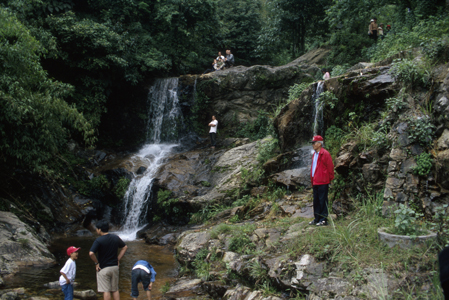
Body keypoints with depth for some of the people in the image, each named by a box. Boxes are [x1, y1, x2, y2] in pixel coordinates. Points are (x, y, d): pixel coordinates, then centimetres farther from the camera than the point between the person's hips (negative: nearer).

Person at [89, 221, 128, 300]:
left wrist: (96, 263, -10)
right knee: (115, 290, 14)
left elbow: (91, 253, -25)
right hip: (115, 267, 5)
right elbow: (125, 247, 14)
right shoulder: (115, 238, 3)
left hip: (103, 268, -5)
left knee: (106, 291, 0)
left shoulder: (99, 240, -15)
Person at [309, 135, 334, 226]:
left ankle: (324, 219, 1)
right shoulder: (315, 154, 16)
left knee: (322, 201, -4)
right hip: (315, 182, 9)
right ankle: (317, 219, 21)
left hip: (322, 182, -9)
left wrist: (330, 179, -7)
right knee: (316, 201, 13)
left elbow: (330, 167, -10)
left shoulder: (325, 154, -10)